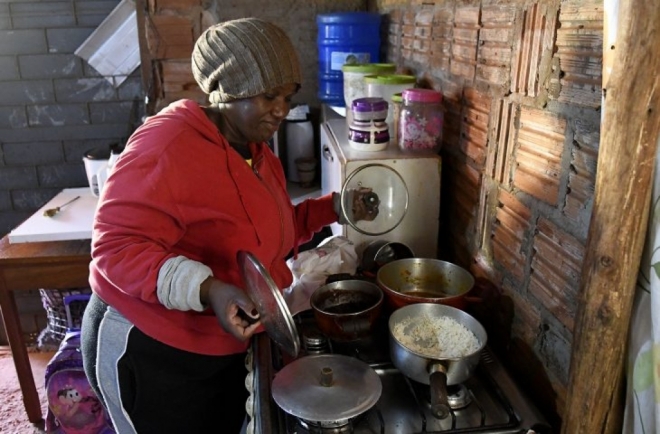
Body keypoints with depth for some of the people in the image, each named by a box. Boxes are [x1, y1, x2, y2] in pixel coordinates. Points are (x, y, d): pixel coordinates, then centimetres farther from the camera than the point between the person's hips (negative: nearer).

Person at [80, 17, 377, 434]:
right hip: (151, 351, -8)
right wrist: (207, 290, -39)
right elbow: (117, 247, -27)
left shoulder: (259, 154, 6)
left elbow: (269, 232, 15)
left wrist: (333, 208, 2)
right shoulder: (168, 144, -23)